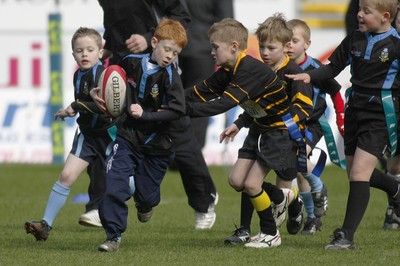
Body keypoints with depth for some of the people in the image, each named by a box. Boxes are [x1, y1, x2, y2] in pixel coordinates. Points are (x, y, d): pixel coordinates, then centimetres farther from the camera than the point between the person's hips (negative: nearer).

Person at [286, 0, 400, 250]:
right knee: (355, 173, 15)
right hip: (356, 112, 7)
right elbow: (333, 67, 12)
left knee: (360, 172, -14)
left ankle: (347, 236, -12)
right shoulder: (354, 40, 4)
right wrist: (309, 76, -4)